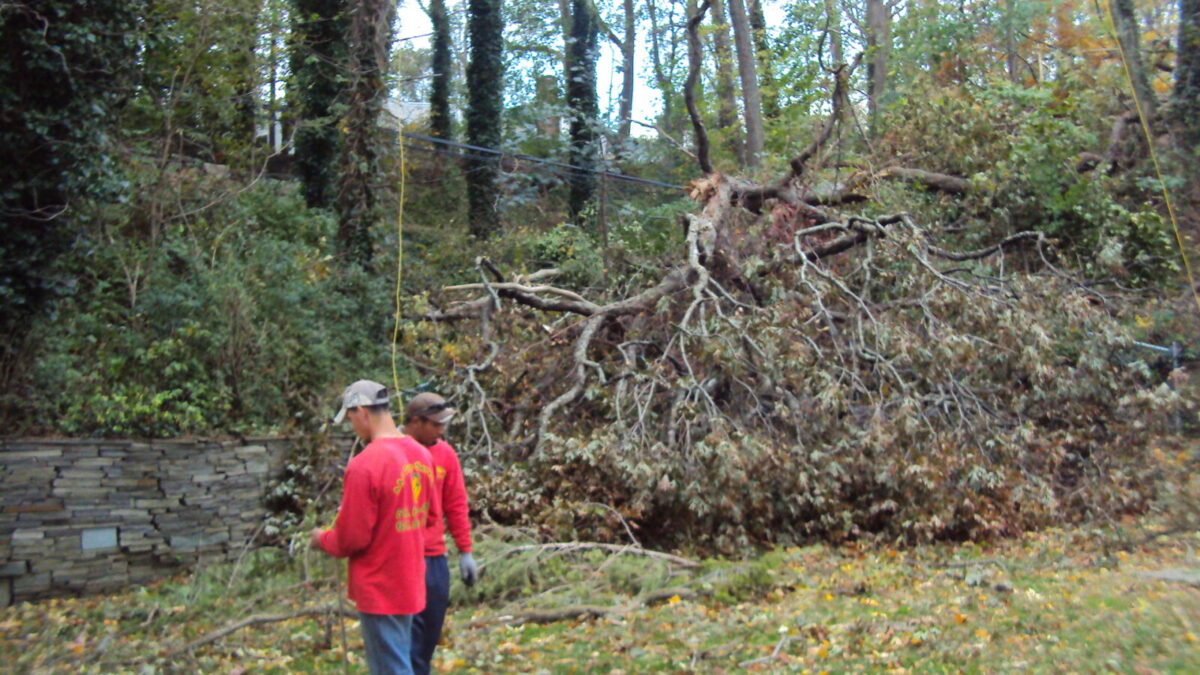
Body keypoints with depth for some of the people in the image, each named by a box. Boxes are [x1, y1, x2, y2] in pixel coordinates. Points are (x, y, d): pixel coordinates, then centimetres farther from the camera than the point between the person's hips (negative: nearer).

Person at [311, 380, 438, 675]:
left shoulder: (364, 465, -22)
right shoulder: (420, 454, 1)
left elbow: (351, 539, -16)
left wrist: (322, 539, 3)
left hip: (380, 590, -7)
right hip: (410, 582, 7)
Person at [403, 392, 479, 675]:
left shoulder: (445, 454, 5)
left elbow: (456, 505, 10)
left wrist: (465, 551, 10)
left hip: (435, 558, 5)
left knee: (430, 634, 13)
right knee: (409, 634, -3)